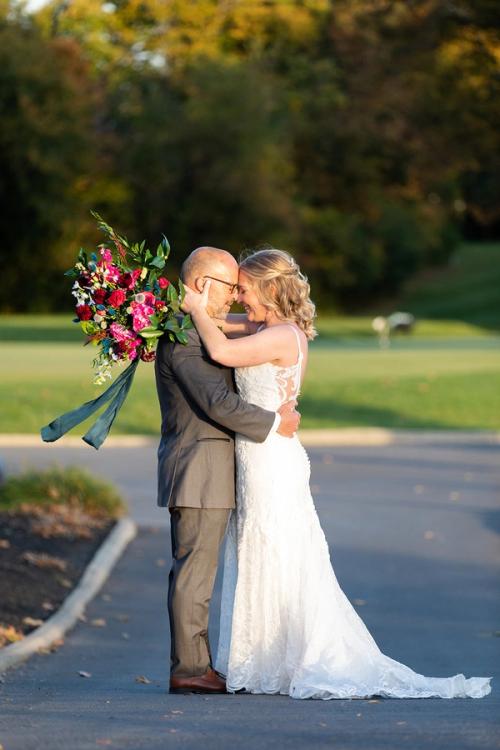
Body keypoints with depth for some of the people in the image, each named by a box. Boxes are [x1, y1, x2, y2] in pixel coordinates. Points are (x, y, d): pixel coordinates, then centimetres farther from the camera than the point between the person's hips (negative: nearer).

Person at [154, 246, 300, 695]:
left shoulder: (198, 329, 16)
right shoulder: (183, 336, -17)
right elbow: (218, 403, -22)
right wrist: (274, 423, -12)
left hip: (200, 472, 11)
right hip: (199, 470, -11)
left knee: (194, 570, 12)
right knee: (195, 570, -7)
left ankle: (195, 664, 16)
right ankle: (189, 669, -5)